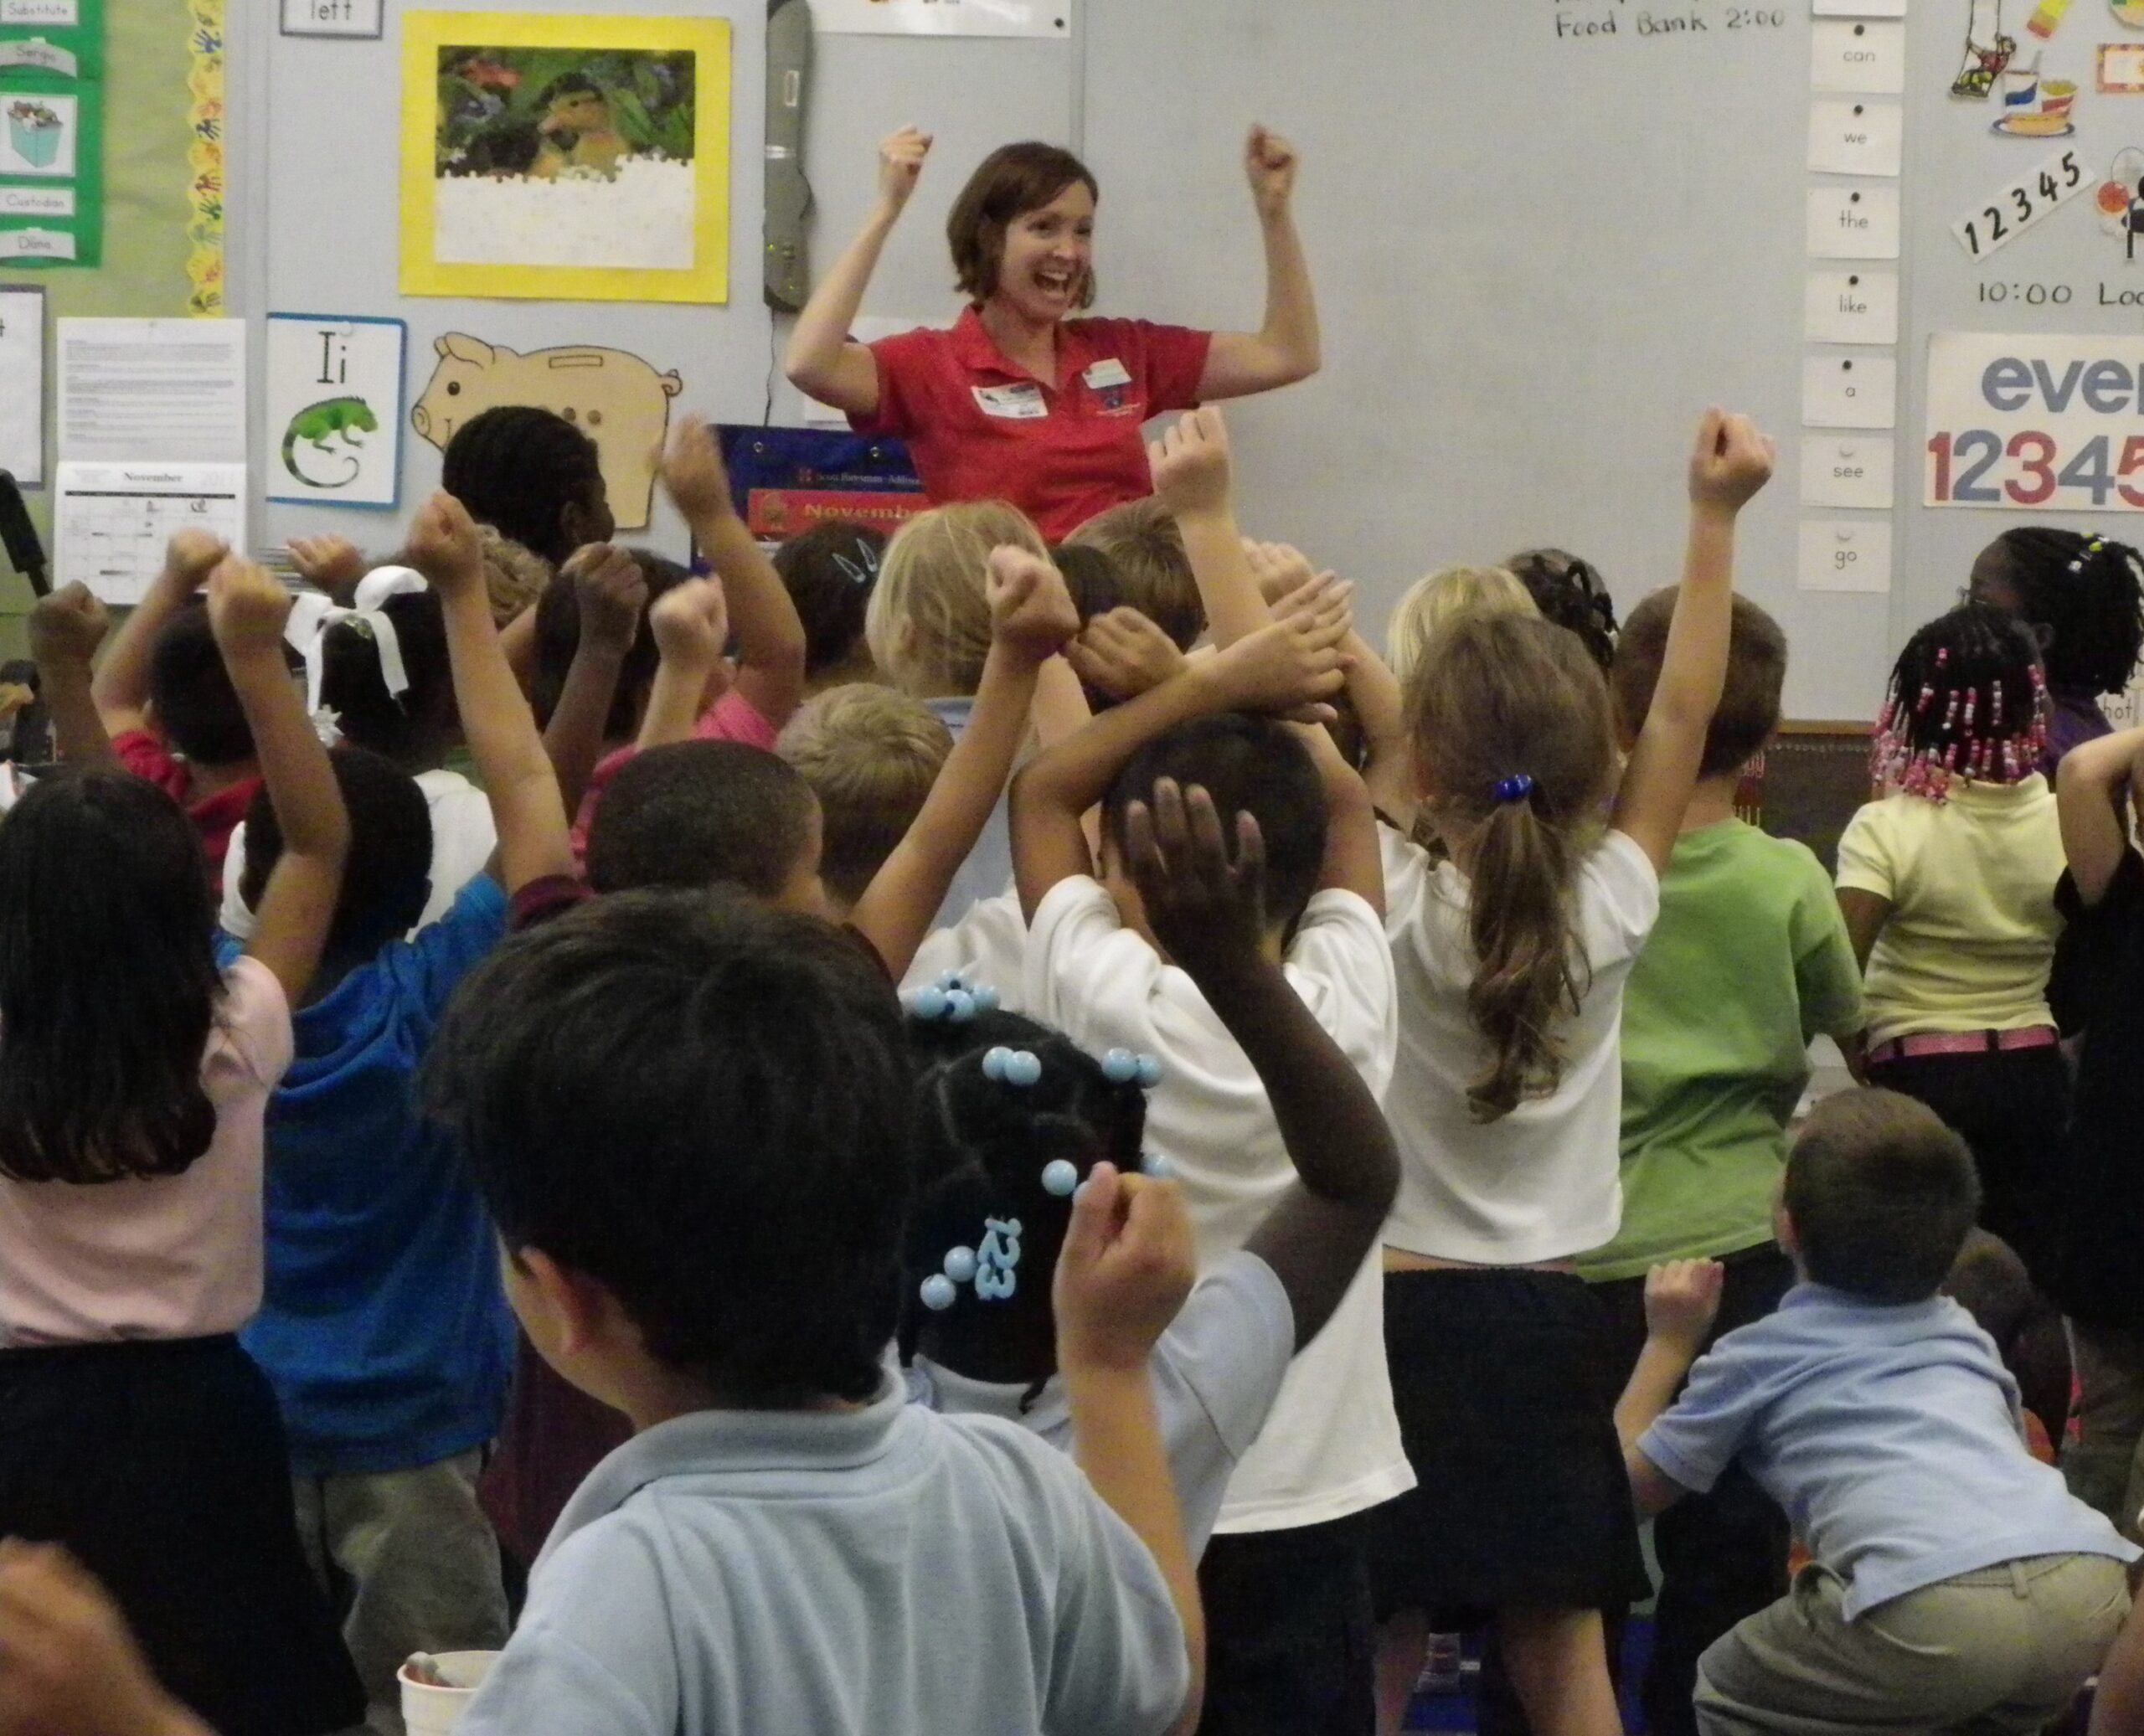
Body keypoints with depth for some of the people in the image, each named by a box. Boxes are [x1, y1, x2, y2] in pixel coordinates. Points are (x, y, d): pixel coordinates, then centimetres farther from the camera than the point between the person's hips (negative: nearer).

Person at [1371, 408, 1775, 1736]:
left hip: (1400, 1310, -3)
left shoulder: (1393, 909, -12)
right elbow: (1682, 714, 4)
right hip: (1551, 1318, 3)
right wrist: (1716, 517, 8)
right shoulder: (1613, 910, -3)